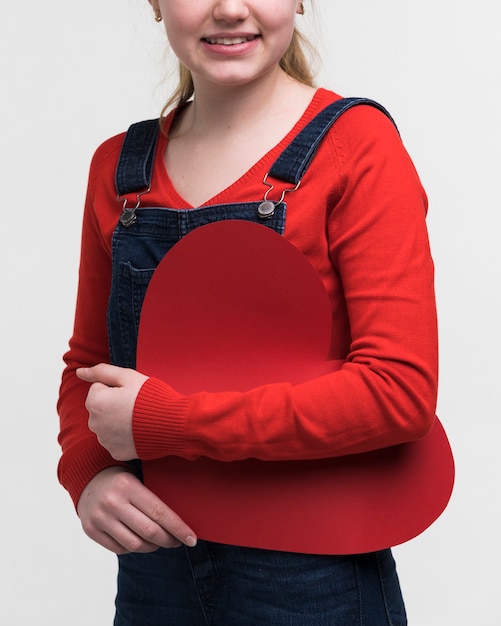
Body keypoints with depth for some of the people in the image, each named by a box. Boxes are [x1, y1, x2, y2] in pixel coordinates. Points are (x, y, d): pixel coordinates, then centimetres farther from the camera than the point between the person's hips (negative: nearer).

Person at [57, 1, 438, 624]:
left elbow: (401, 391, -20)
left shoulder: (357, 142, -12)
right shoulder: (117, 166, 3)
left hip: (309, 575, -4)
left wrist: (162, 420, -20)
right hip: (152, 560, 4)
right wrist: (89, 474, -10)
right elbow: (88, 363, 11)